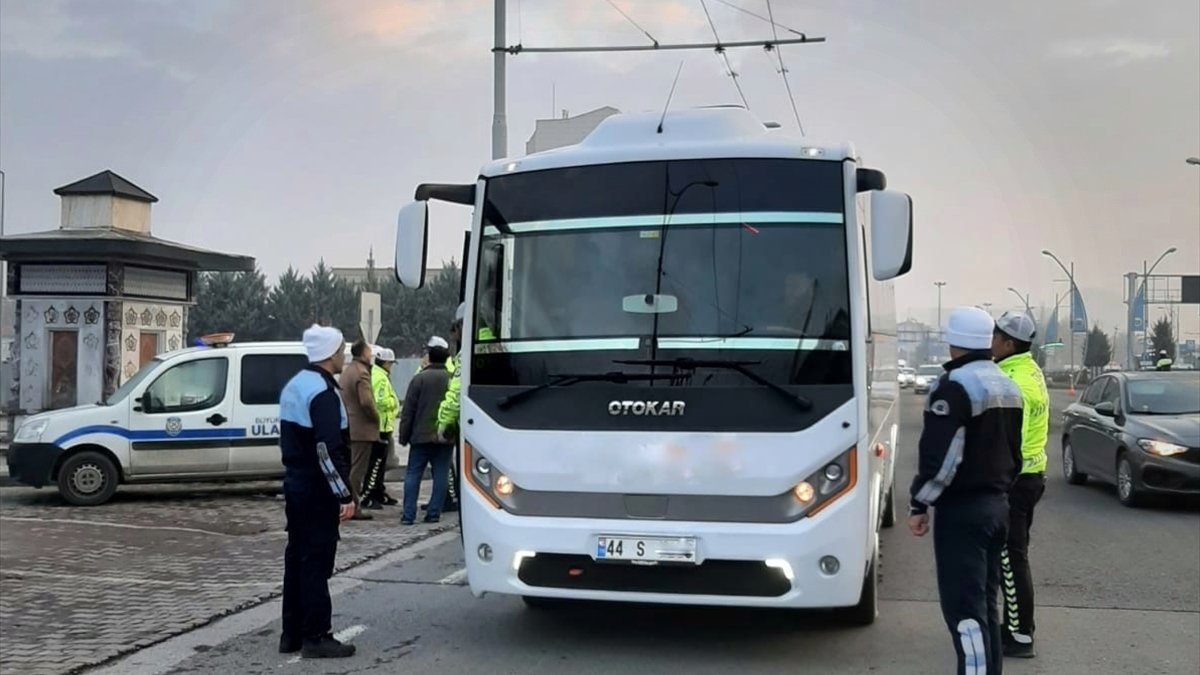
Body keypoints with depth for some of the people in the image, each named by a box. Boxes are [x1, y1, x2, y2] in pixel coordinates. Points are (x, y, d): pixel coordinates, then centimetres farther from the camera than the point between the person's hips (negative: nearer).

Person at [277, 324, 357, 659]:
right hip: (317, 490, -10)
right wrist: (345, 495, -21)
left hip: (295, 484, 10)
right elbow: (328, 450, -24)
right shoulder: (322, 393, -18)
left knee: (297, 557, 14)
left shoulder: (294, 385, 13)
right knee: (316, 562, -4)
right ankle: (316, 637, 1)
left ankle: (292, 634, 21)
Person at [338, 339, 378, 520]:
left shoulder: (347, 371, 16)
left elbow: (342, 398, 20)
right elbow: (366, 402, -23)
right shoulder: (362, 373, -16)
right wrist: (376, 419, -10)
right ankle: (354, 508, -3)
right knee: (357, 470, -6)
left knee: (350, 467, 16)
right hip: (362, 429, -10)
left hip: (348, 428, 10)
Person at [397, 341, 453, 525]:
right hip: (444, 437, 1)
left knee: (413, 475, 5)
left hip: (421, 436, -1)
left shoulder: (419, 379, -3)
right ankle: (434, 513, 5)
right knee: (440, 476, 6)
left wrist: (403, 436, 2)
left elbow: (408, 410, -3)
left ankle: (409, 514, 1)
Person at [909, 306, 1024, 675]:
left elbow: (940, 455, -22)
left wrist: (919, 504, -13)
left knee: (964, 608, -8)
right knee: (985, 602, 16)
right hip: (997, 505, 9)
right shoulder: (1008, 386, 13)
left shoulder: (955, 385, -17)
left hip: (961, 510, -9)